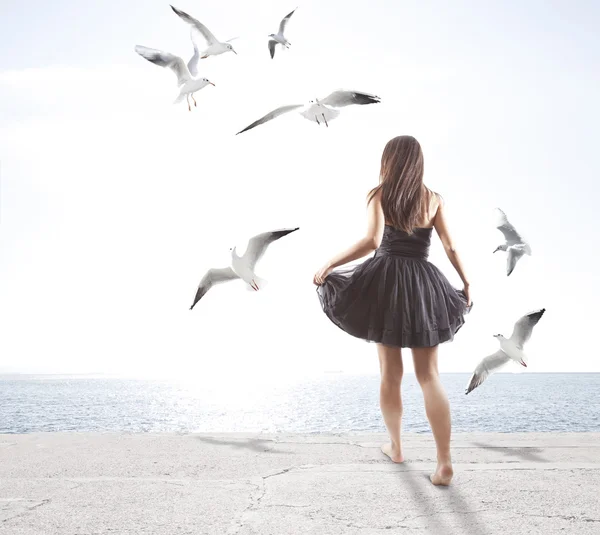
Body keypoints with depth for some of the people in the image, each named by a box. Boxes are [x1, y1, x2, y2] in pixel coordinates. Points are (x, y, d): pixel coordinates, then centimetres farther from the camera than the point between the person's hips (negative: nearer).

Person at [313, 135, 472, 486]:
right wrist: (467, 285, 16)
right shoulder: (434, 199, 4)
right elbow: (451, 248, 3)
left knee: (391, 374, 14)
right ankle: (445, 463, -6)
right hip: (424, 287, 1)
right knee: (429, 376, 3)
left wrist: (329, 265, -13)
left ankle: (396, 447, 28)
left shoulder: (379, 195, -4)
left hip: (387, 284, -1)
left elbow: (372, 241, -19)